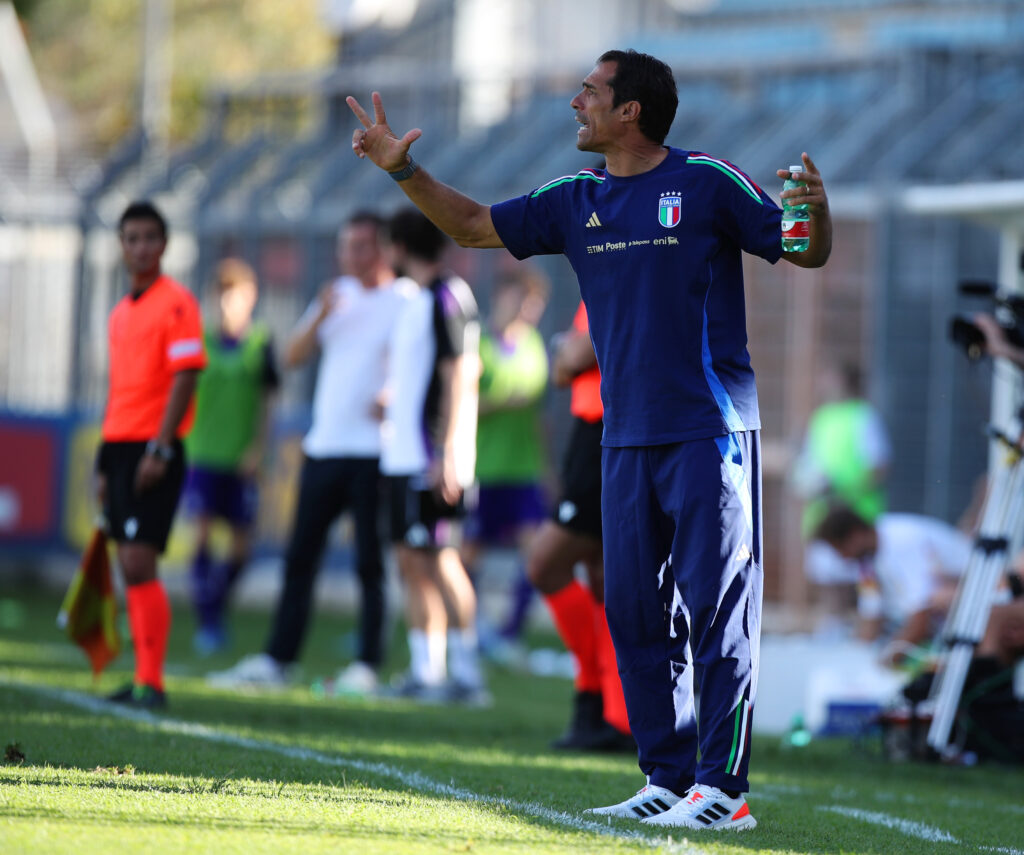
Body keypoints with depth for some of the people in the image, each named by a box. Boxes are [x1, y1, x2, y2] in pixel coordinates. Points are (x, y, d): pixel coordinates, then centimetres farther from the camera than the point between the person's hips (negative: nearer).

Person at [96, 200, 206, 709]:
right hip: (120, 447, 8)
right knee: (130, 568, 8)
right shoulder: (120, 313, 18)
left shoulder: (176, 303, -7)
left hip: (154, 448, -8)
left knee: (140, 564, -14)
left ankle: (151, 683, -14)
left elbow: (185, 378, -14)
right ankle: (142, 678, 12)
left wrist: (159, 449, -20)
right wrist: (103, 462, 21)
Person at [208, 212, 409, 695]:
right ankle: (276, 660, 8)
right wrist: (320, 317, -5)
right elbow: (293, 357, 11)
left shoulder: (403, 302, -2)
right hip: (325, 447, 6)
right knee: (299, 557, 5)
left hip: (375, 451, -6)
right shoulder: (338, 297, 16)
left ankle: (367, 666, 1)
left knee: (370, 562, -4)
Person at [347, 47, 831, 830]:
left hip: (711, 434, -7)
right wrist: (403, 170, 9)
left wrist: (816, 212, -22)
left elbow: (806, 254, -1)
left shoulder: (705, 183, -5)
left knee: (717, 610, -7)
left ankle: (722, 788, -8)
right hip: (628, 439, 7)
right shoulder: (577, 203, 12)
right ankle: (668, 779, 15)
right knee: (635, 614, 7)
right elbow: (474, 225, 19)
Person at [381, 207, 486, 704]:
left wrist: (446, 454, -21)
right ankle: (424, 673, 12)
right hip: (404, 454, 10)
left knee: (438, 559, -11)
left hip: (432, 457, -10)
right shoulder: (418, 302, 18)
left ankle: (467, 676, -10)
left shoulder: (447, 299, -11)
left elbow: (459, 376, -17)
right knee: (412, 561, 9)